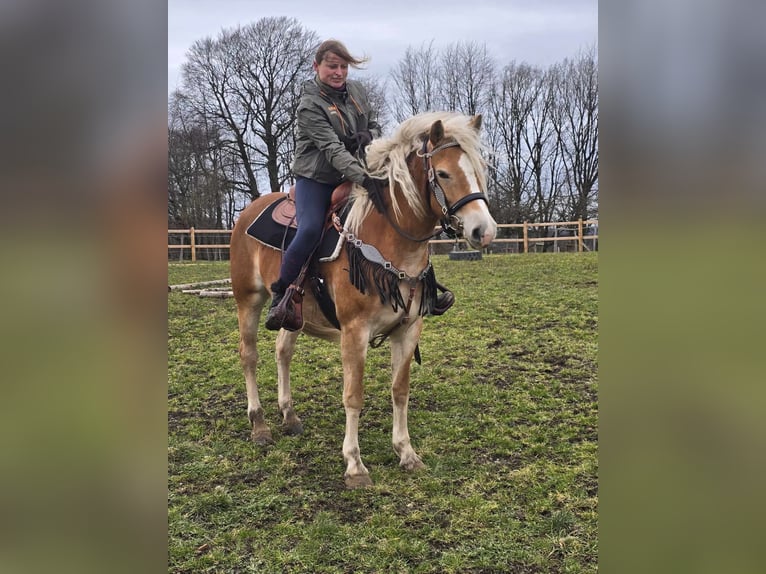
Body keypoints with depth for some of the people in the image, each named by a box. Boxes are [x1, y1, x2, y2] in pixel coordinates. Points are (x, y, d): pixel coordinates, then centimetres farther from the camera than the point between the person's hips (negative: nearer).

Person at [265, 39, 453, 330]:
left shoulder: (357, 90, 3)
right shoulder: (310, 105, -16)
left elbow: (375, 126, 13)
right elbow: (333, 148, -27)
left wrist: (367, 137, -13)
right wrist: (364, 179, -40)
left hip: (352, 175, 6)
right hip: (316, 179, -6)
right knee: (310, 231, -29)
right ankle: (279, 295, -10)